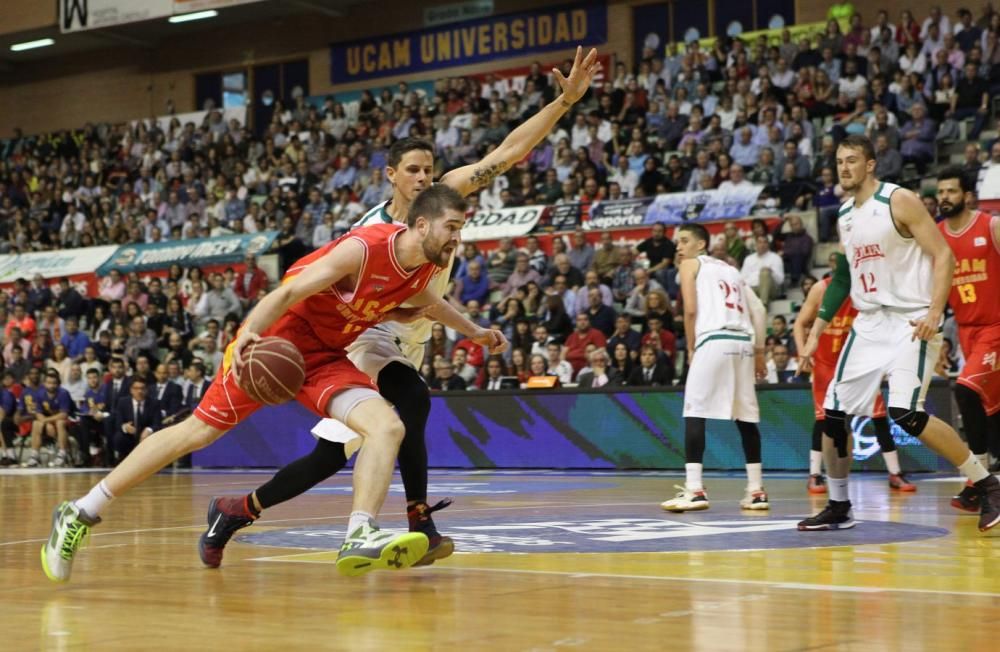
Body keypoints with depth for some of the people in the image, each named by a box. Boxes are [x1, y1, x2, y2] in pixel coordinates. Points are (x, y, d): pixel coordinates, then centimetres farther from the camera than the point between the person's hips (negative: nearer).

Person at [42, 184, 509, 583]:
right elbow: (289, 291, -28)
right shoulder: (364, 248, -23)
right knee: (198, 431, -5)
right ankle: (80, 514, 4)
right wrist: (249, 332, -43)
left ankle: (360, 537, -28)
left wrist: (473, 331, 35)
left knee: (388, 427, -17)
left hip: (326, 357, 7)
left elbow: (425, 300, 28)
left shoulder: (424, 269, 1)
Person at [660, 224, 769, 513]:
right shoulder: (730, 269, 28)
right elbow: (759, 310, 19)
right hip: (743, 342, 6)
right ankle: (756, 490, 11)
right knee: (745, 417, 12)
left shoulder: (691, 264, 11)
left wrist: (690, 348, 6)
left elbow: (691, 309, -3)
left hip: (714, 341, -6)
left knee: (694, 413, -5)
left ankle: (694, 490, -14)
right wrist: (759, 352, 19)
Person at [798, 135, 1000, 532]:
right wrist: (816, 332, 18)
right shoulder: (845, 215, 13)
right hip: (869, 324, 8)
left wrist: (935, 312, -24)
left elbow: (943, 255, -12)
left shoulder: (899, 201, -9)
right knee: (833, 413, 3)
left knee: (905, 413, -21)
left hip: (910, 322, -8)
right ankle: (838, 507, 18)